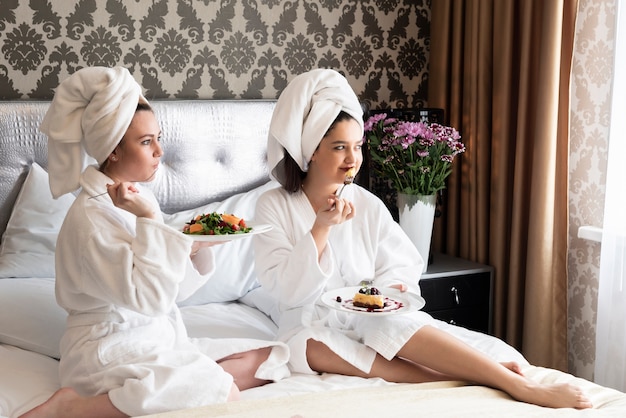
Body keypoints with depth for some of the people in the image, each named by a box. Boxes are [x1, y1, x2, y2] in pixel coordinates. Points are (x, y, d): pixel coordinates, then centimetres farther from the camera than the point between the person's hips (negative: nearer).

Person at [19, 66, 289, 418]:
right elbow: (149, 297, -23)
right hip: (111, 350, -9)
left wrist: (197, 247, -6)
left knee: (267, 361, -1)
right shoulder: (90, 218, -17)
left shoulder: (141, 198, 9)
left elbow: (175, 288, 13)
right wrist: (149, 221, -22)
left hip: (160, 339, 9)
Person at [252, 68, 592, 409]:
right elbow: (283, 288, -14)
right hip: (311, 326, -1)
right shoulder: (274, 207, -5)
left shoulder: (368, 206, 2)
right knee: (315, 348, -37)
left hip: (368, 316, 2)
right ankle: (462, 378, -41)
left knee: (395, 321, -33)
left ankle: (520, 385, -41)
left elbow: (398, 271, 5)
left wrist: (390, 291, -18)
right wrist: (321, 228, -22)